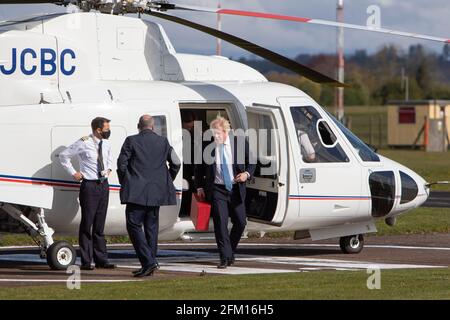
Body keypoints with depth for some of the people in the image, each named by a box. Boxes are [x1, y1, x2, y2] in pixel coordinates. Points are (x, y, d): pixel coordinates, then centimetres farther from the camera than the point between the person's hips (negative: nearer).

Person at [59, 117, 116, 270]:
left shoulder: (106, 144, 8)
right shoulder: (83, 144, -11)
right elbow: (63, 156, -3)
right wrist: (73, 173, -4)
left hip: (104, 184, 6)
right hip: (89, 185, -6)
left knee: (100, 224, 10)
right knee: (87, 223, -3)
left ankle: (101, 260, 13)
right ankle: (86, 261, 0)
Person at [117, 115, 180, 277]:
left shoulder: (131, 141, -3)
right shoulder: (163, 142, 8)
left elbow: (121, 164, -5)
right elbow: (176, 163, 10)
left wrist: (124, 183, 9)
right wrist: (167, 182, 22)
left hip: (136, 191, -5)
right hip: (156, 193, 5)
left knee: (134, 226, -3)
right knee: (151, 227, 13)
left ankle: (148, 262, -15)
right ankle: (150, 263, 14)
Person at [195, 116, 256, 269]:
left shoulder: (240, 143, -4)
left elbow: (251, 163, 8)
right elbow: (199, 168, 7)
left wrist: (247, 174, -11)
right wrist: (200, 187, 1)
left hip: (236, 189, 2)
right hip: (217, 190, -2)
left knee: (240, 222, 7)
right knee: (220, 223, -9)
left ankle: (230, 251, 28)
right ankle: (225, 257, -5)